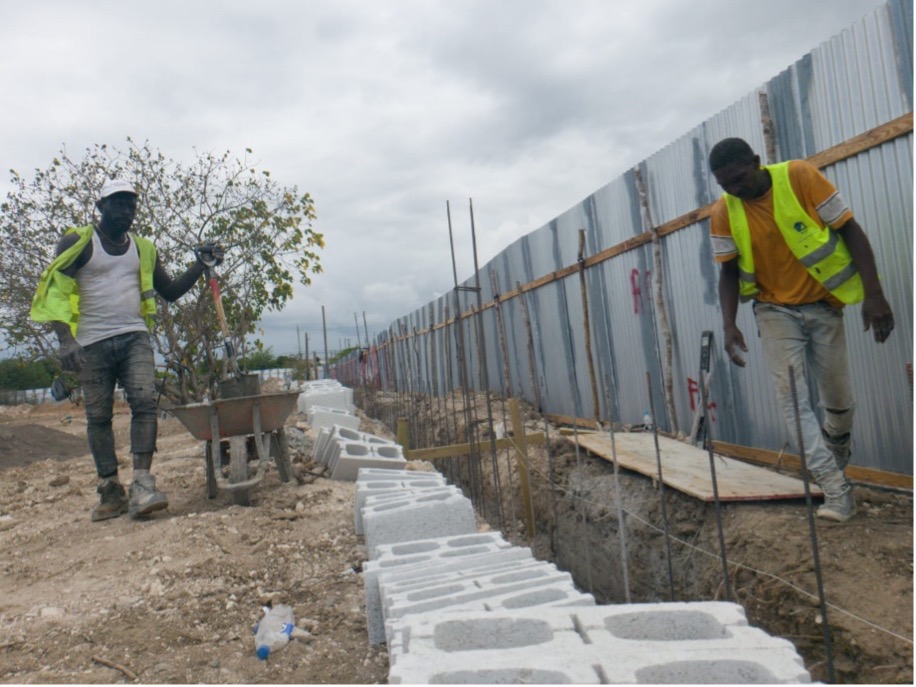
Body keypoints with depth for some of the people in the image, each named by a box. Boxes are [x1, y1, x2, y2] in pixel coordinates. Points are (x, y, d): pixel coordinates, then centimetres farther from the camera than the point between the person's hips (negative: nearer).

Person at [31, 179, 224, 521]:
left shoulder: (143, 248, 15)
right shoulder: (77, 242, 3)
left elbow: (170, 291, 20)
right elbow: (54, 291, -4)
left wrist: (200, 264, 7)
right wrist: (66, 340, -17)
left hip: (134, 338, 2)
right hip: (92, 344, -2)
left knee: (145, 401, -16)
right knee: (98, 416, 2)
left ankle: (142, 486, -19)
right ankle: (110, 491, 11)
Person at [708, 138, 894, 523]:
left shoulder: (800, 176, -15)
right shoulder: (723, 213, -9)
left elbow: (851, 231, -10)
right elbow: (728, 273, -3)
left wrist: (874, 294, -18)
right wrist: (729, 324, -17)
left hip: (823, 306, -1)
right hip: (775, 311, 1)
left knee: (838, 398, 7)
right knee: (791, 396, -11)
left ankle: (834, 461, 38)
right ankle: (836, 488, -5)